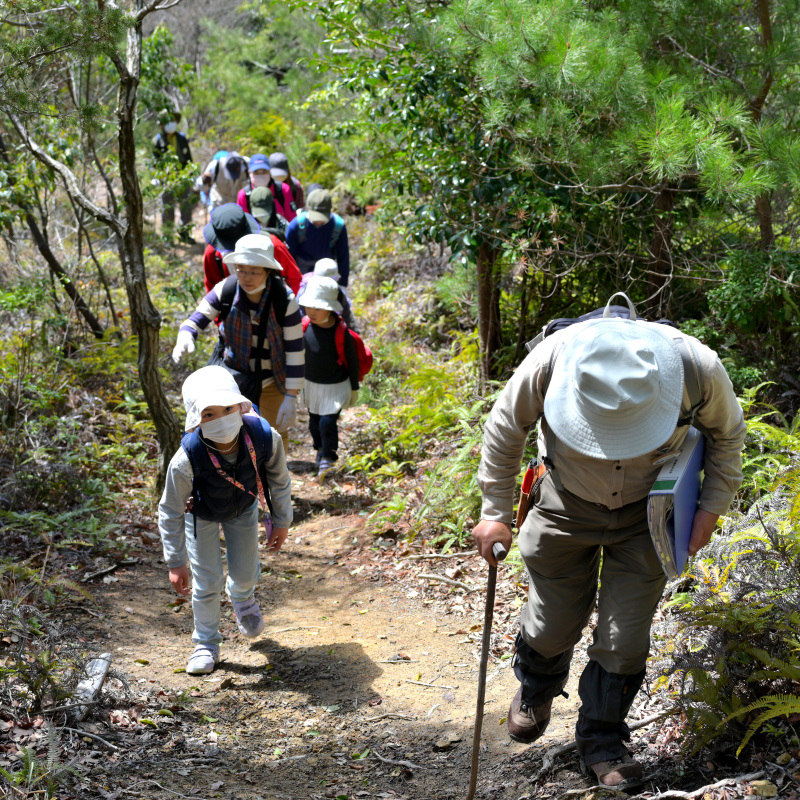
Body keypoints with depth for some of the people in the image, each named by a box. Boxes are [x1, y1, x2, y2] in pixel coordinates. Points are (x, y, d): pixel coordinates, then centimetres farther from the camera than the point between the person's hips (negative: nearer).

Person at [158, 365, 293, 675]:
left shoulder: (265, 438, -37)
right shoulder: (187, 460, -42)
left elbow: (279, 480, -14)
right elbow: (171, 512, -25)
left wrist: (281, 521, -1)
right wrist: (176, 563, -19)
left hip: (243, 508, 2)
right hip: (201, 515, -2)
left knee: (245, 572, 13)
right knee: (207, 582, 0)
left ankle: (241, 596, 53)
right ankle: (206, 643, 27)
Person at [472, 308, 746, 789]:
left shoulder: (698, 367, -31)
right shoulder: (551, 361, -33)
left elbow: (727, 432, -4)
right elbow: (506, 428, -11)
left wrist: (713, 507, 0)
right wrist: (495, 512, -5)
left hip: (646, 514, 0)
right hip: (568, 507, 0)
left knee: (625, 637, 1)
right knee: (553, 624, 10)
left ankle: (602, 737, 26)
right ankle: (536, 691, 45)